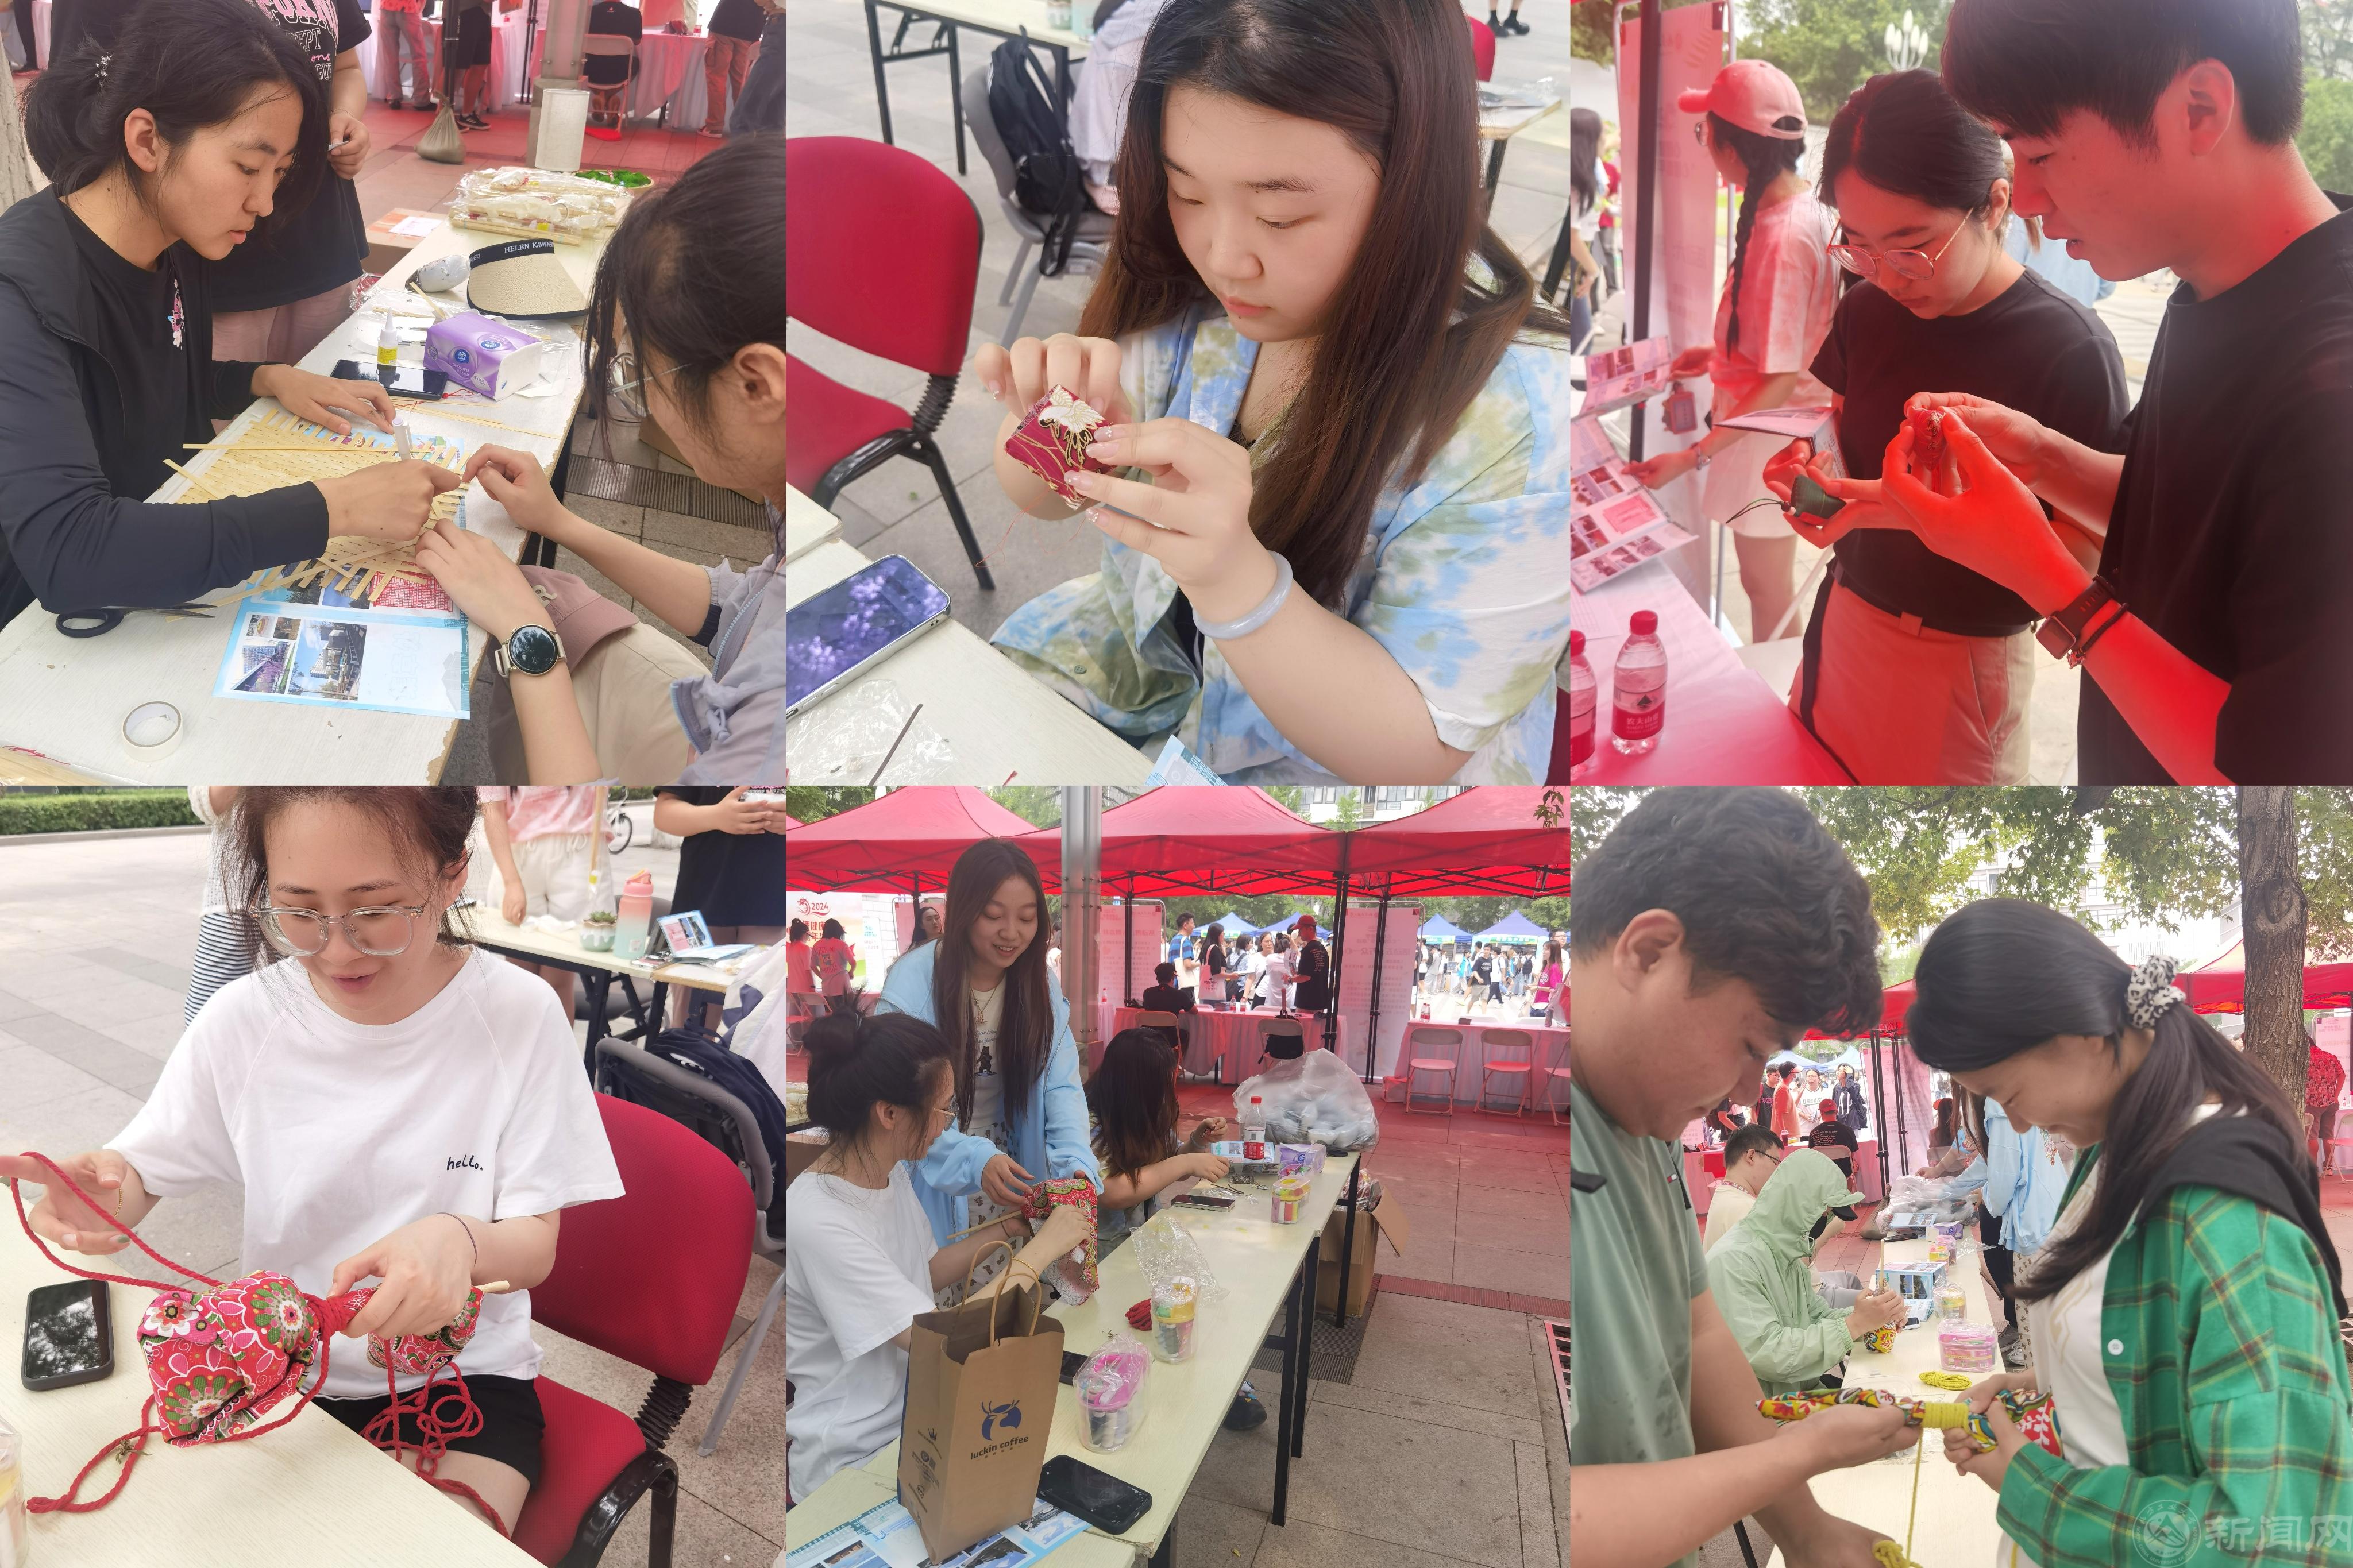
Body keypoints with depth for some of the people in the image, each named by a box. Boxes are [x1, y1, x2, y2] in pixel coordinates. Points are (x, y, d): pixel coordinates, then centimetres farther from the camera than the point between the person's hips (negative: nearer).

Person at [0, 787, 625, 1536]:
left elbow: (536, 1246, -11)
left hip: (464, 1372, -2)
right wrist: (108, 1189, -23)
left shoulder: (517, 1016, -15)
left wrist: (462, 1243, -34)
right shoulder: (243, 1019, -9)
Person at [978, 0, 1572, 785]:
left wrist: (1236, 577, -42)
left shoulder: (1512, 418, -29)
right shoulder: (1187, 289, -13)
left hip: (1334, 769, -5)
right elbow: (1043, 495, 0)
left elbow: (1413, 748, -25)